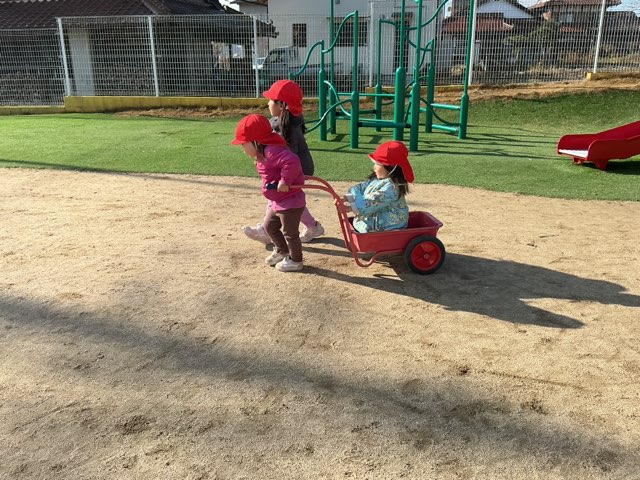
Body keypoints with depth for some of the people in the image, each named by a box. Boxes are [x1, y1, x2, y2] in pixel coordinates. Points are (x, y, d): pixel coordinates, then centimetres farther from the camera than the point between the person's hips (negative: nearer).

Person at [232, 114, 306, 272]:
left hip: (290, 202, -11)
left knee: (289, 232, 5)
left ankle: (295, 260, 24)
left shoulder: (272, 152, -25)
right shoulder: (263, 155, 9)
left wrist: (285, 181, -31)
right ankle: (282, 250, 41)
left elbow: (292, 161, -39)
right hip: (278, 202, 11)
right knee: (269, 225, 23)